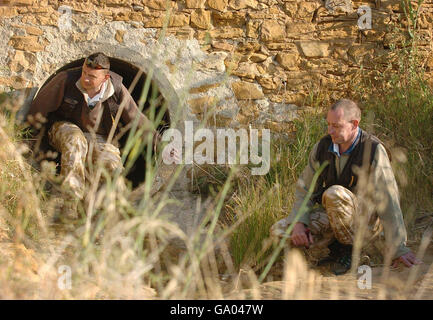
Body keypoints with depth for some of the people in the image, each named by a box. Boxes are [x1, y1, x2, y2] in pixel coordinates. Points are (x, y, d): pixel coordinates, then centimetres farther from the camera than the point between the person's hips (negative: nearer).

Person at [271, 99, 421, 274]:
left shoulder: (374, 150, -20)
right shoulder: (322, 147, -4)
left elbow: (388, 201, -22)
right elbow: (304, 189, 2)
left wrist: (399, 248, -24)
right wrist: (299, 223, -17)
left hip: (365, 218, -5)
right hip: (331, 217, 5)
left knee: (335, 194, -36)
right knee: (279, 230, -14)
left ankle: (348, 249, -12)